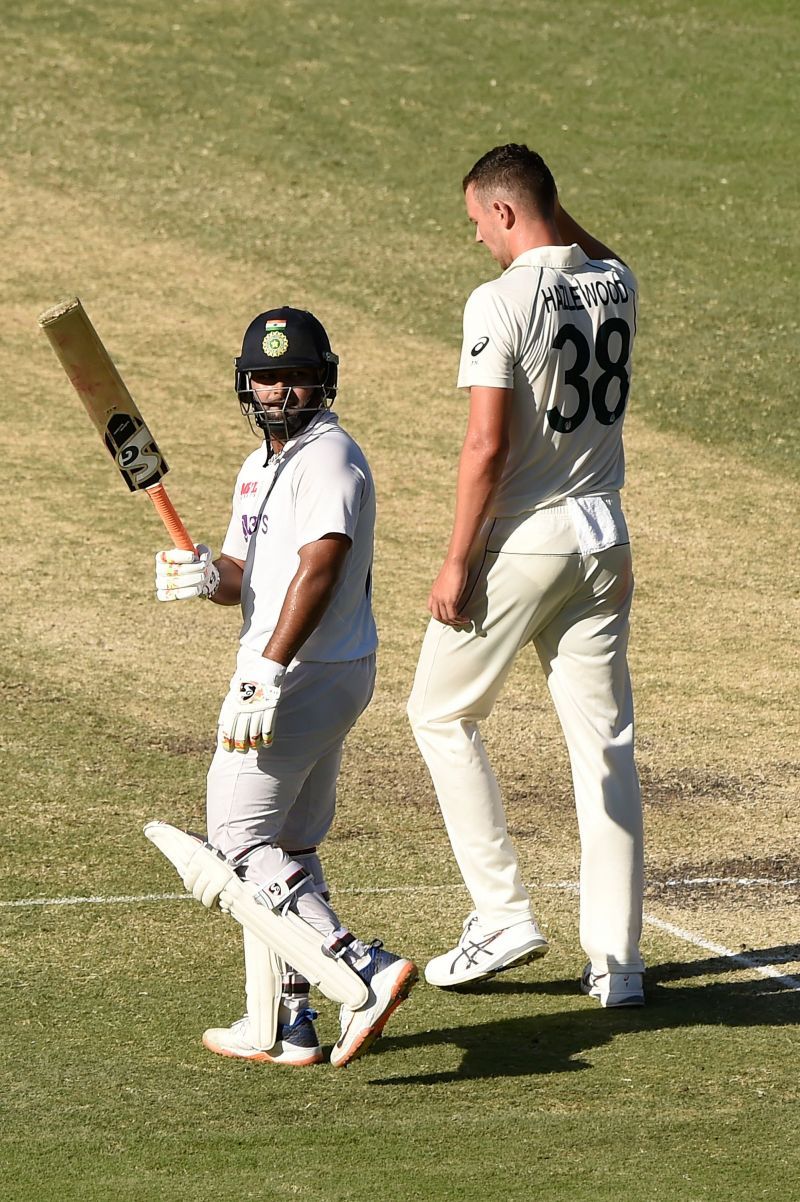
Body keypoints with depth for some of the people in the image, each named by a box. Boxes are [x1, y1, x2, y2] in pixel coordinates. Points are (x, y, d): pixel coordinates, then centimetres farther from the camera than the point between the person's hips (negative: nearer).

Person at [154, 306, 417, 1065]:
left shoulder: (330, 457, -14)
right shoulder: (259, 469, 17)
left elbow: (318, 568, -25)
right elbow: (247, 575, 19)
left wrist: (267, 673, -32)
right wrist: (208, 576, -6)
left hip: (308, 675, -10)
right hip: (287, 678, 10)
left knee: (239, 842, -10)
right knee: (285, 849, 13)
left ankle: (364, 970, -18)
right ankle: (281, 1027, 19)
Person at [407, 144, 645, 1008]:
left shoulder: (500, 303, -16)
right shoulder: (616, 285, 4)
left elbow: (488, 444, -20)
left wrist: (457, 564, -14)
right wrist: (554, 218, 17)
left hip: (522, 543, -6)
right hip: (602, 540, 6)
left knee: (442, 713, 13)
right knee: (605, 741, 8)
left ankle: (503, 913, 8)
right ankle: (617, 957, 7)